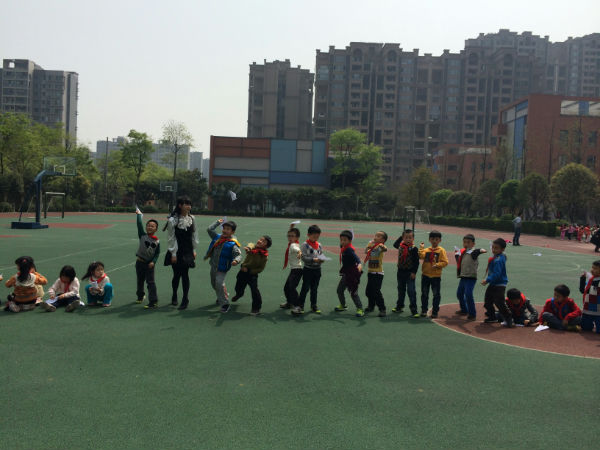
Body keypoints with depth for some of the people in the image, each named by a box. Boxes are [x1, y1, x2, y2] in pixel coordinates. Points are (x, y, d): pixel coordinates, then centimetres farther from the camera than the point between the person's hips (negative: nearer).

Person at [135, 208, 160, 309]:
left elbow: (157, 253, -1)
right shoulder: (142, 235, -4)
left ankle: (153, 301, -6)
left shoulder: (157, 241, -4)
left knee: (150, 282, -6)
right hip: (140, 262, 2)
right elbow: (139, 224, -10)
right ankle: (140, 296, 40)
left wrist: (153, 262, -14)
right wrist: (139, 214, -6)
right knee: (140, 280, 18)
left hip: (149, 264, -2)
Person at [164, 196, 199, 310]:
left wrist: (194, 250, 9)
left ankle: (185, 300, 3)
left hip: (187, 251, 2)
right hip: (177, 252, -2)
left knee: (185, 274, -2)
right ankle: (174, 296, 28)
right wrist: (173, 254, -8)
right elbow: (171, 238, -8)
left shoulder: (191, 219, 1)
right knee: (177, 275, 6)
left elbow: (194, 235, 10)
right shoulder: (172, 220, -11)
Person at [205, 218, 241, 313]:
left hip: (222, 269, -7)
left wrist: (236, 261, -45)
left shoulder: (232, 244, -16)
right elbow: (209, 229, 11)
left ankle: (225, 304, -9)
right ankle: (220, 297, 45)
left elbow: (238, 255, -24)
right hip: (213, 266, 7)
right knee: (214, 283, 21)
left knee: (219, 284, -20)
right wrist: (218, 222, 13)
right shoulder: (217, 237, 3)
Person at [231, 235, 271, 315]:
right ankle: (239, 294, 59)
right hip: (243, 270, 4)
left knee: (254, 290, -17)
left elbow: (261, 268, -13)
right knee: (239, 287, 22)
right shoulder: (252, 246, -9)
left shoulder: (264, 256, -17)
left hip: (252, 273, -4)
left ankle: (256, 308, 0)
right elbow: (250, 246, -33)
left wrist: (249, 271, -18)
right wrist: (248, 248, -56)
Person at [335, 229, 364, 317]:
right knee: (339, 290, 20)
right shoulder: (343, 248, 5)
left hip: (352, 274, -10)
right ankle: (343, 305, 39)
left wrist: (359, 264, -56)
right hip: (346, 274, 10)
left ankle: (360, 309, 1)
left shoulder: (349, 249, -22)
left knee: (353, 292, -9)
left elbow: (355, 256, -38)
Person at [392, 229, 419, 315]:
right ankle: (399, 306, 30)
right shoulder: (401, 246, 4)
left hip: (410, 273, -6)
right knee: (401, 290, 17)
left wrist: (414, 272, -17)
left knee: (411, 291, -4)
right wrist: (401, 237, 15)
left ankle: (413, 309, 1)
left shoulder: (414, 248, -12)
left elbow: (416, 262, -12)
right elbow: (395, 244, 25)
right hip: (401, 272, 6)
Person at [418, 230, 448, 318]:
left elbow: (445, 262, -9)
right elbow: (421, 256, -12)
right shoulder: (426, 250, 6)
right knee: (424, 294, 10)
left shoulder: (441, 250, -3)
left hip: (436, 276, -3)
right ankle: (424, 310, 21)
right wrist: (421, 248, -17)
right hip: (425, 275, 3)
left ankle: (435, 312, 14)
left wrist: (437, 265, -21)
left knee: (436, 294, 3)